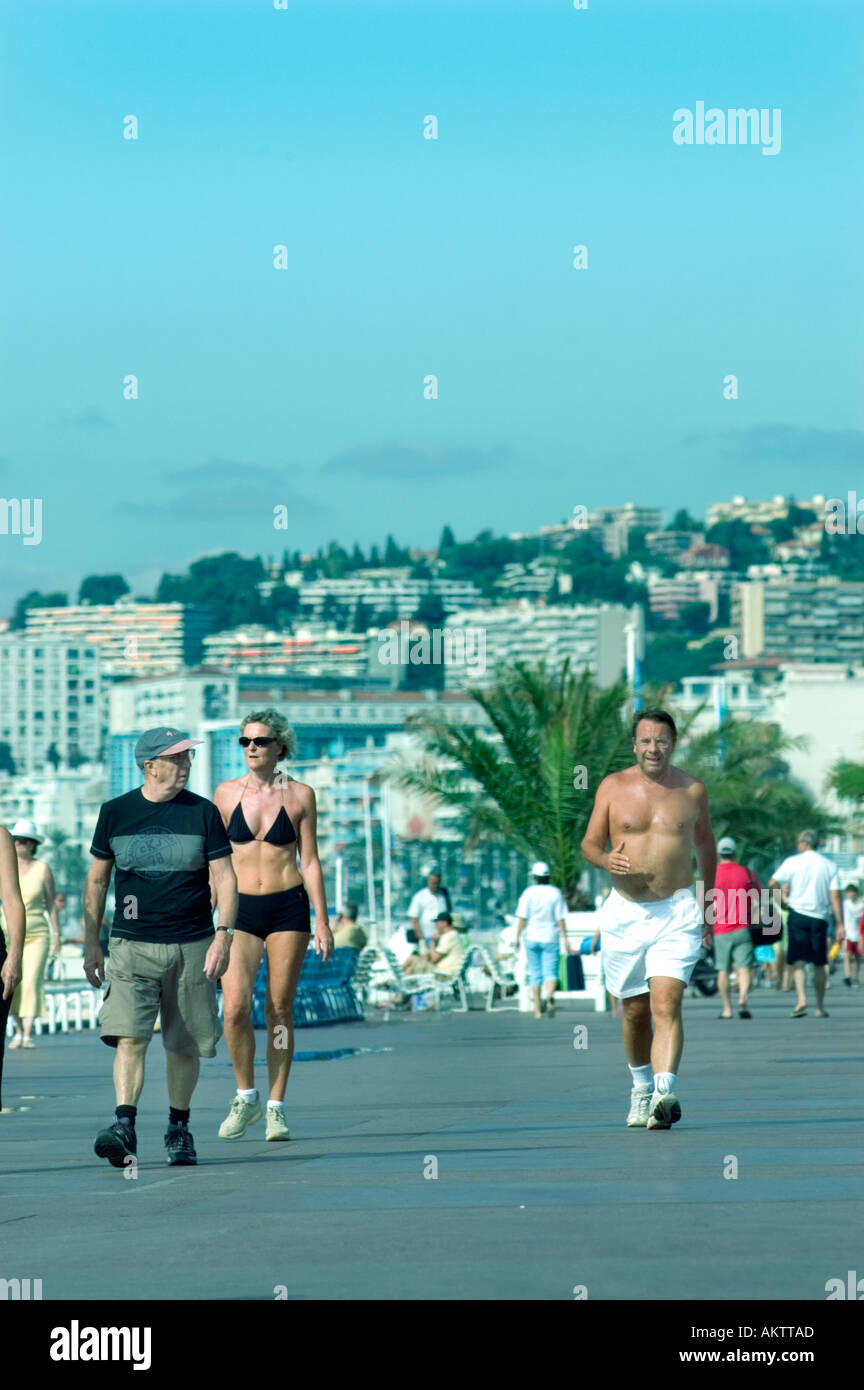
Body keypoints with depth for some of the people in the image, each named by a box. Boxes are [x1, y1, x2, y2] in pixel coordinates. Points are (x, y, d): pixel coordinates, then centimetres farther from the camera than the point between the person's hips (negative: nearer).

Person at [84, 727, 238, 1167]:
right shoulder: (115, 813, 3)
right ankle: (124, 1126, -21)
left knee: (184, 1044, 6)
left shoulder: (202, 813, 2)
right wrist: (91, 942, 7)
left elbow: (225, 876, 2)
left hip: (192, 946, 1)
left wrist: (222, 935, -9)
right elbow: (97, 879, 11)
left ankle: (178, 1129, 22)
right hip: (132, 945, -1)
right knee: (129, 1037, -16)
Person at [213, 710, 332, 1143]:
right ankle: (246, 1096, 7)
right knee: (235, 1008, -13)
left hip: (287, 907, -1)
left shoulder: (300, 795, 1)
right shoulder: (226, 793, 4)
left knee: (279, 1009, 1)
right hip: (241, 910, 1)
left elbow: (310, 861, 3)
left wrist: (322, 920, -1)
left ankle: (276, 1107, 10)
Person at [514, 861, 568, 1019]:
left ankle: (538, 1010, 10)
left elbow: (522, 918, -6)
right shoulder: (556, 893, -1)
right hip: (550, 938, 0)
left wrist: (517, 937, 1)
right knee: (550, 972, -3)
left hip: (532, 938, 0)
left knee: (535, 975, 8)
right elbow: (561, 918, -3)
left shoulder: (529, 893, -4)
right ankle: (549, 997, -33)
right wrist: (564, 938, 3)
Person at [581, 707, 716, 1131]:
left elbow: (705, 843, 20)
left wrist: (708, 902, 23)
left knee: (666, 1005, -18)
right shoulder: (614, 787, 2)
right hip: (625, 913, 2)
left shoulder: (692, 790, 4)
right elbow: (590, 842, 3)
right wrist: (606, 859, -20)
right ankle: (641, 1087, 36)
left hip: (677, 912, -2)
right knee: (634, 1011, 13)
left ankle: (664, 1095, -30)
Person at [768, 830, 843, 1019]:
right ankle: (820, 1007, 13)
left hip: (798, 914, -2)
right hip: (820, 918, 2)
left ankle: (801, 1000, -24)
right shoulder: (830, 865, 5)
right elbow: (835, 896, 0)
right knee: (819, 964, 11)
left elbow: (772, 883, -4)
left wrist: (783, 890, 18)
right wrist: (840, 925, 1)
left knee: (797, 961, -4)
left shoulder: (793, 862, -1)